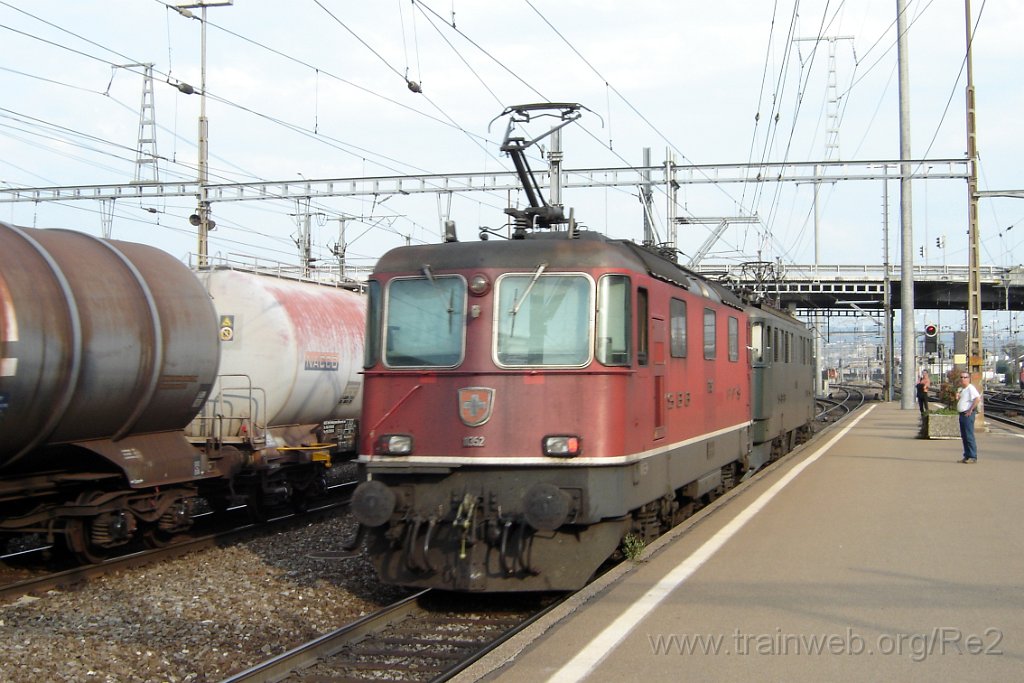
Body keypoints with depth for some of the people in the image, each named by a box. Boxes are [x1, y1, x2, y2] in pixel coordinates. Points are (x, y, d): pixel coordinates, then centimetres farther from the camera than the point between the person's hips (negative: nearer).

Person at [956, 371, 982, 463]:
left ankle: (973, 457, -7)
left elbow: (977, 399, -24)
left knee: (969, 436, -9)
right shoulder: (961, 389, 18)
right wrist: (957, 398, 7)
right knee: (964, 436, 11)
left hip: (968, 414, -10)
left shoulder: (970, 388, -11)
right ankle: (967, 456, 16)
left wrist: (970, 410, -21)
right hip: (962, 414, 10)